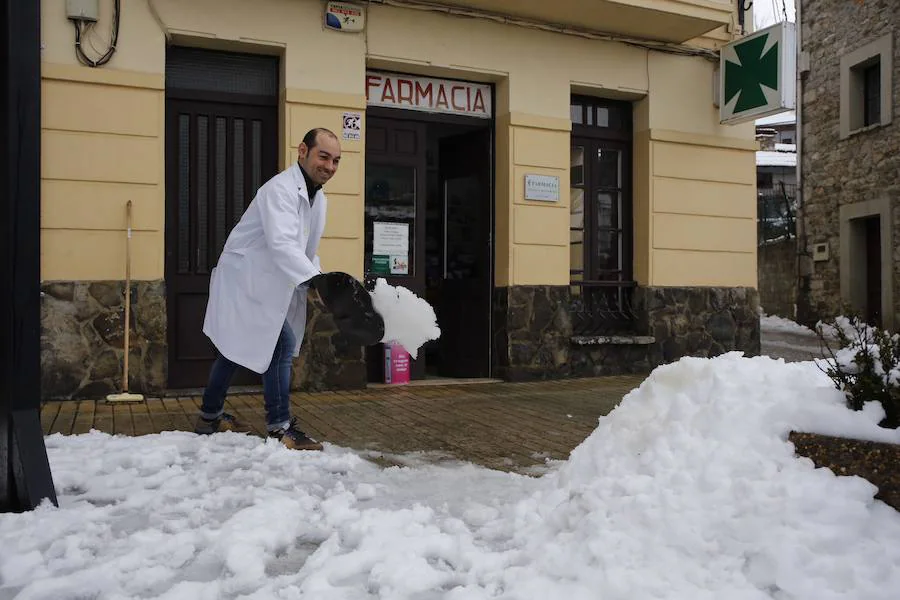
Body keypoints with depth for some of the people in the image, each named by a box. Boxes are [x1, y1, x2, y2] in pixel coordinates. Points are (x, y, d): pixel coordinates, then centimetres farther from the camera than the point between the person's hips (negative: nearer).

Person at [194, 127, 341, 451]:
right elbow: (282, 244, -38)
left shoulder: (318, 199, 9)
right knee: (281, 345, -14)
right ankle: (280, 426, -4)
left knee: (235, 349, 19)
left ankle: (210, 416, 34)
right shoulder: (281, 189, -23)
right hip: (245, 279, -10)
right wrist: (315, 279, -50)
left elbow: (307, 250, 15)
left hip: (265, 283, 10)